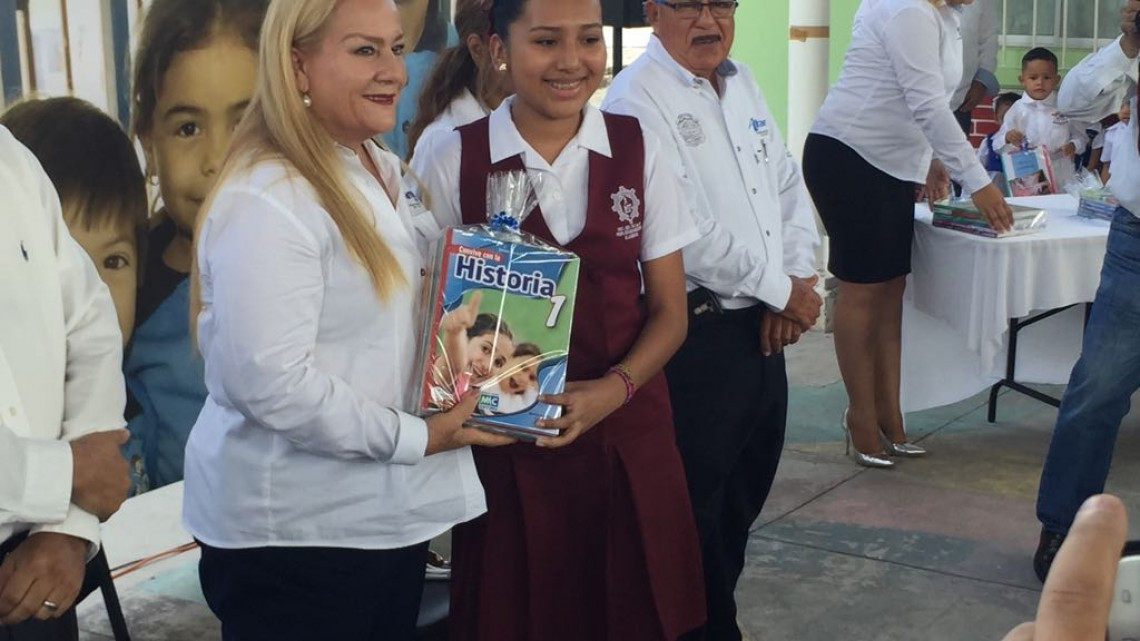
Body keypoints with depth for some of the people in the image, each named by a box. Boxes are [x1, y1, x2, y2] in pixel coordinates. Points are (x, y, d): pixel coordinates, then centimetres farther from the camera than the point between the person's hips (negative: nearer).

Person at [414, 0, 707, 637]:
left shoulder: (639, 149, 1)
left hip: (628, 435, 2)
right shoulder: (452, 161, -5)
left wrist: (613, 389, -15)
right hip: (506, 443, -1)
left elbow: (669, 310, 3)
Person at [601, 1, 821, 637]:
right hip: (696, 337, -8)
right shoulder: (637, 98, -15)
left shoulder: (743, 84, 12)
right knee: (697, 506, 4)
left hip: (764, 328, 9)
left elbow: (789, 186, 15)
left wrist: (800, 277, -1)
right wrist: (782, 290, -13)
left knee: (746, 492, 19)